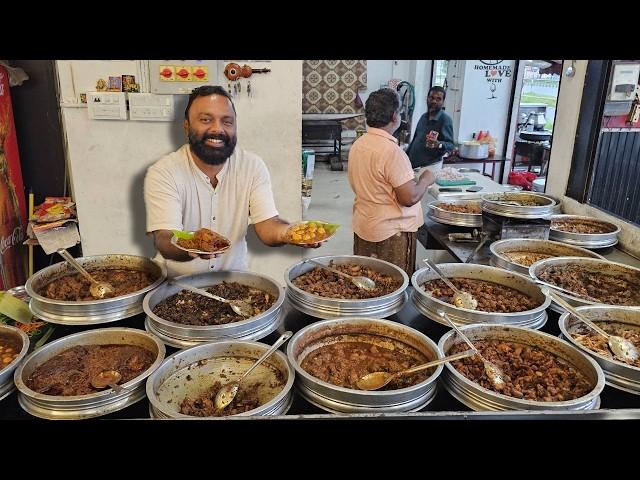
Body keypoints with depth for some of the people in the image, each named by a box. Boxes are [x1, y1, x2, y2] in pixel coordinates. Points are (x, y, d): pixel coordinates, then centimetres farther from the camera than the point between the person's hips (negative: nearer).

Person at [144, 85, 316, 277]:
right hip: (177, 281, 0)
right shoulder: (162, 173, -10)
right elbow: (163, 240, -19)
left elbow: (267, 226, -10)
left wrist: (289, 232, -33)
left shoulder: (253, 166, -2)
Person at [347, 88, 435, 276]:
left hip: (363, 226, 8)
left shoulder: (357, 144, 4)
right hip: (391, 234, -8)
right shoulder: (391, 150, -22)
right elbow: (410, 198, -23)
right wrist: (425, 179, -3)